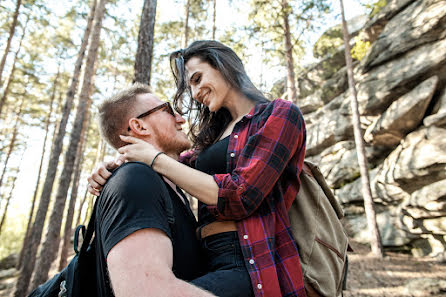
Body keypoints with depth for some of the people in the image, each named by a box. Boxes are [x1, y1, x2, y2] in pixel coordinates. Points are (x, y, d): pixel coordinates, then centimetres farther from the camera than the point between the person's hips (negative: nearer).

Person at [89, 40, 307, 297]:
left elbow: (239, 197, -14)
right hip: (210, 262, 6)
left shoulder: (280, 113, -3)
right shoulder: (216, 134, 20)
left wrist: (156, 159, -9)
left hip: (255, 265, -6)